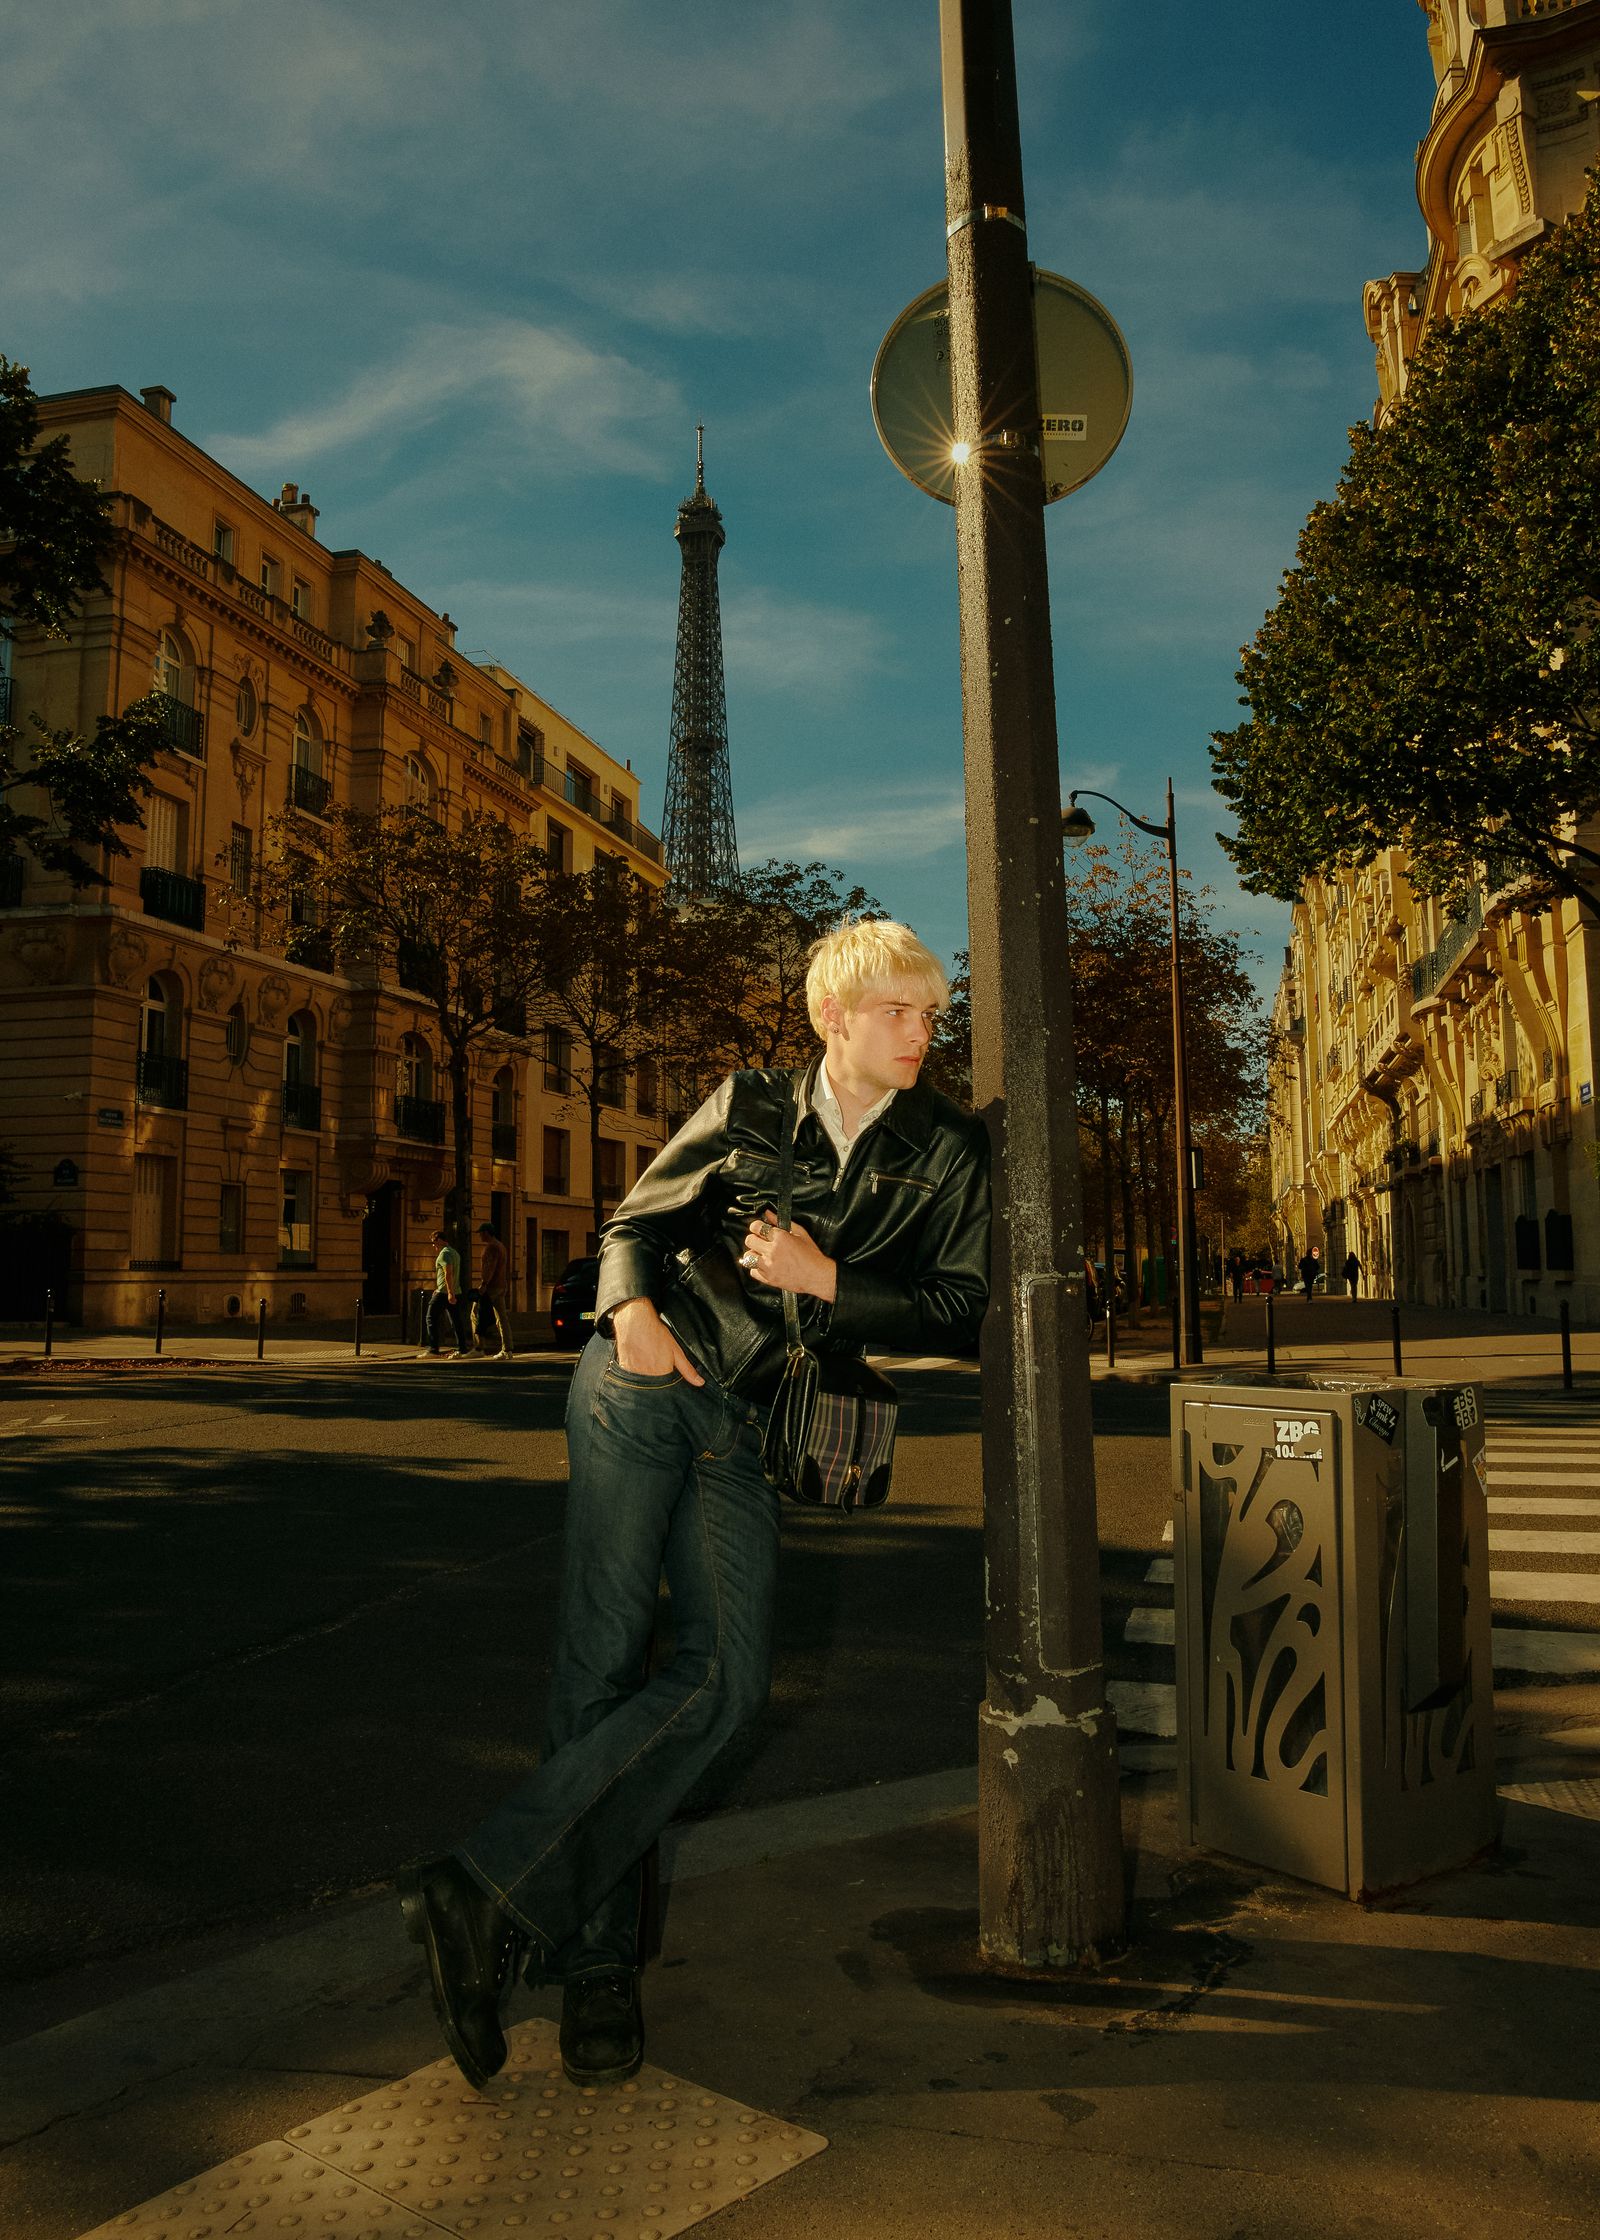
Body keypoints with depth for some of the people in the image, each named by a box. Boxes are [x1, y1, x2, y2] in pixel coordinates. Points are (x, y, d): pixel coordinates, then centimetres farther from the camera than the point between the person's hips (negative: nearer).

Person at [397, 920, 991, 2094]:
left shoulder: (947, 1148, 7)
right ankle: (595, 1963, 4)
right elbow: (635, 1221, 13)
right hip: (645, 1379, -1)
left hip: (744, 1425, 1)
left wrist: (827, 1282, -9)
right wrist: (632, 1305, -7)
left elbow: (957, 1308, 3)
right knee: (603, 1660, -7)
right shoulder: (750, 1106, 8)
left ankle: (490, 1886, -9)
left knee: (727, 1677, -15)